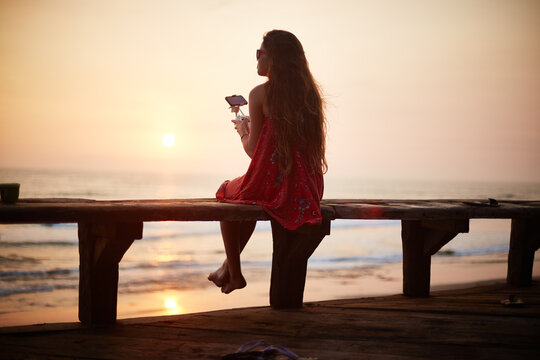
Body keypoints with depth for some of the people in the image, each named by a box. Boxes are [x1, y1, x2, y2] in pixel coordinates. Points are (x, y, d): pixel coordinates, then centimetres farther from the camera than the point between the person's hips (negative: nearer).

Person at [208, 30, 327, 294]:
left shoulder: (260, 94, -9)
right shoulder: (309, 93, 7)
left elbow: (253, 150, -5)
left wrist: (243, 131, 16)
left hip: (271, 181, -6)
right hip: (307, 190, 6)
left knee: (226, 192, 27)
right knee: (254, 193, 36)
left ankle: (234, 272, 28)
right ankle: (229, 265, 44)